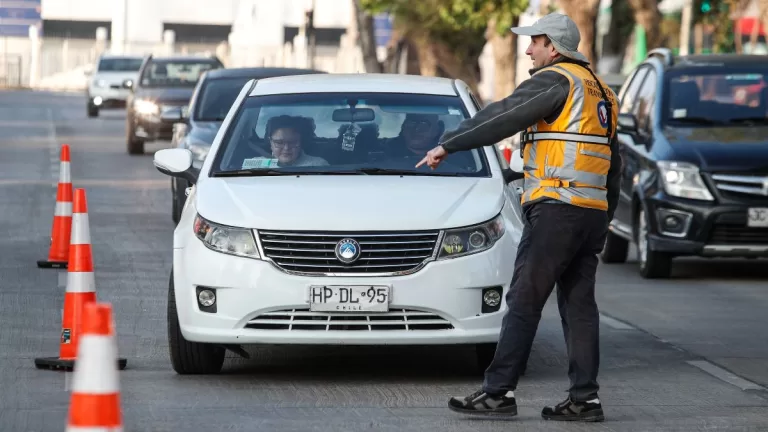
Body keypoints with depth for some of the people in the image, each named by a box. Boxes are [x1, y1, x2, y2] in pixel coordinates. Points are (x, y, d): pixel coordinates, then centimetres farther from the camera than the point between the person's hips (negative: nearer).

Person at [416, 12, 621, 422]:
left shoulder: (555, 81, -8)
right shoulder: (600, 91, 21)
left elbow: (501, 118, -16)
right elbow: (613, 166, 24)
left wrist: (447, 145, -11)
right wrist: (603, 222, 27)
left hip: (555, 208, -9)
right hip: (592, 211, 9)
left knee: (523, 302, -7)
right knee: (579, 305, 7)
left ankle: (498, 391, -7)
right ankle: (585, 399, 4)